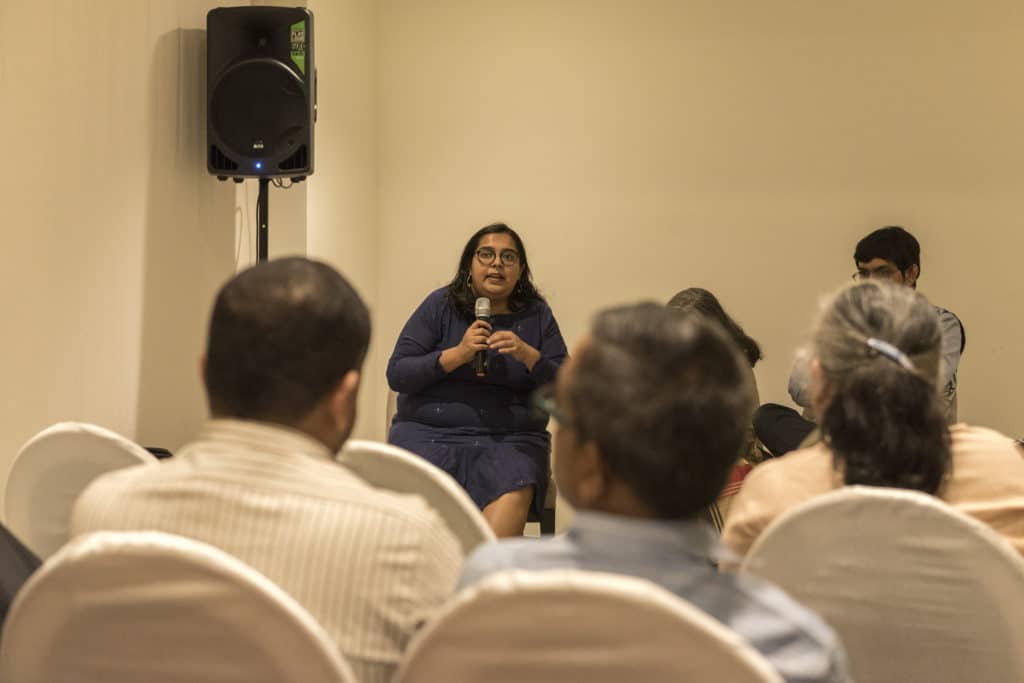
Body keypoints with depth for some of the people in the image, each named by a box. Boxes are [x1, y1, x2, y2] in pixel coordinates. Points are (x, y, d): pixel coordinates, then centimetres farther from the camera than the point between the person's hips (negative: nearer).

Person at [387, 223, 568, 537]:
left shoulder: (536, 315, 10)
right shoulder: (441, 305, 6)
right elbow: (396, 374, 0)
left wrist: (528, 356, -13)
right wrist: (457, 355, -12)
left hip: (510, 439, 1)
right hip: (427, 432, 0)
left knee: (512, 498, -33)